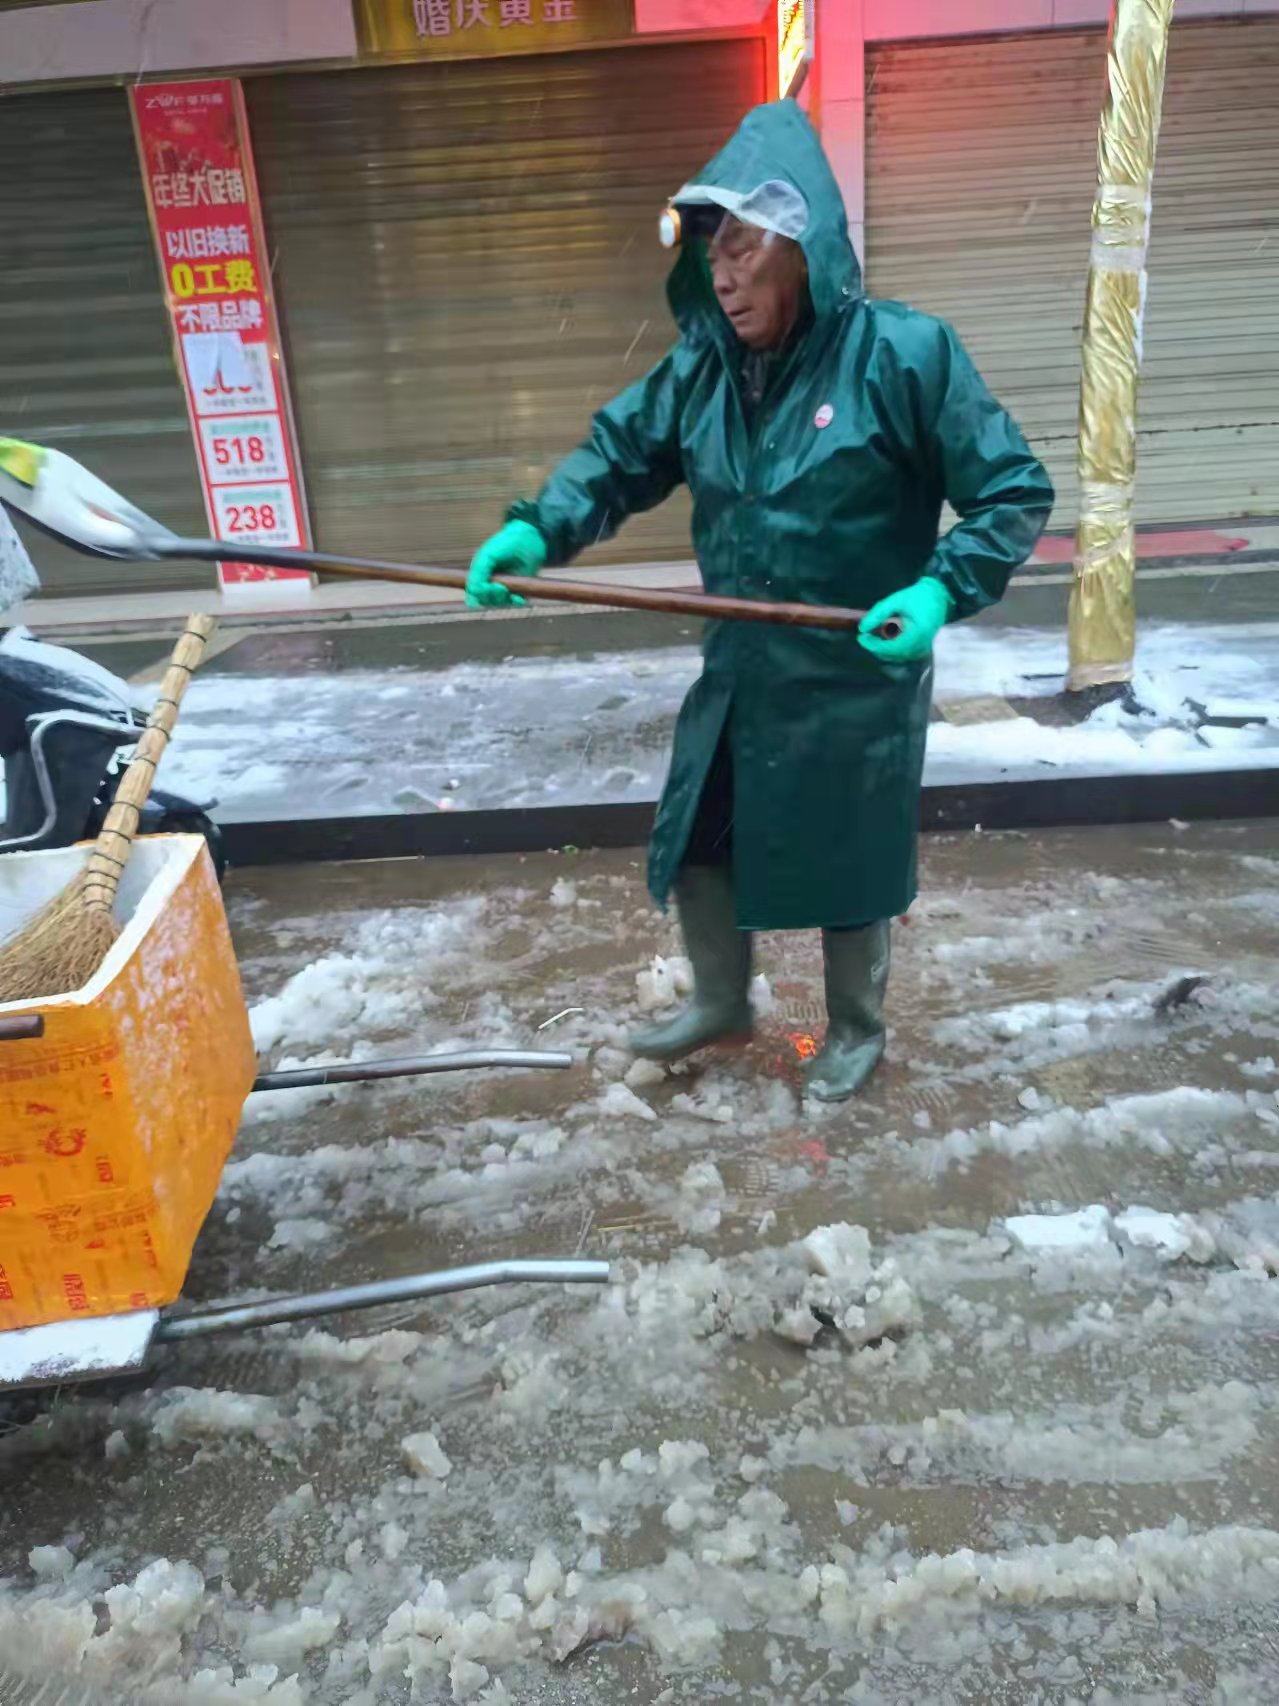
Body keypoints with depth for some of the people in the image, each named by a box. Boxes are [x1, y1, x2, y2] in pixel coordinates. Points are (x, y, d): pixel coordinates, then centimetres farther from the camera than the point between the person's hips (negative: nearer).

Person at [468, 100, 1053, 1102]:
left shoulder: (903, 353, -17)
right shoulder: (701, 367, -2)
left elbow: (1016, 493, -12)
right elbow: (619, 457, 4)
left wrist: (941, 588, -29)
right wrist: (537, 530, -15)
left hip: (857, 681, -5)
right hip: (737, 673, 6)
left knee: (849, 868, 11)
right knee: (696, 846, 17)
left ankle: (858, 1030, 38)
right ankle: (721, 1001, 44)